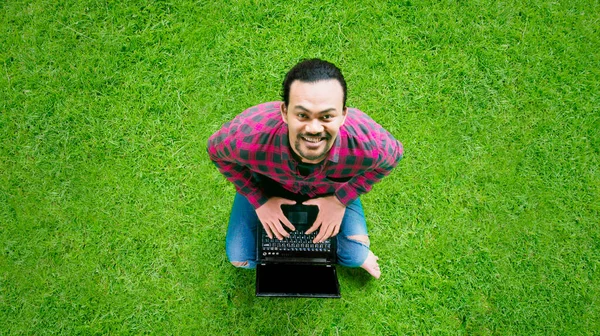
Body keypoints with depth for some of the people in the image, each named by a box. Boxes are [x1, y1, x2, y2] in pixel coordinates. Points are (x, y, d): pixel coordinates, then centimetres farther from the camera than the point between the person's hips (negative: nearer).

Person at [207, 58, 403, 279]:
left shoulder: (367, 144, -41)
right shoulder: (250, 136, -43)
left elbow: (392, 157, -15)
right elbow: (216, 150, -18)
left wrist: (340, 200, -19)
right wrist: (260, 201, -19)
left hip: (332, 188, 1)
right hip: (269, 182, 0)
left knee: (354, 256, -6)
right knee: (240, 257, -5)